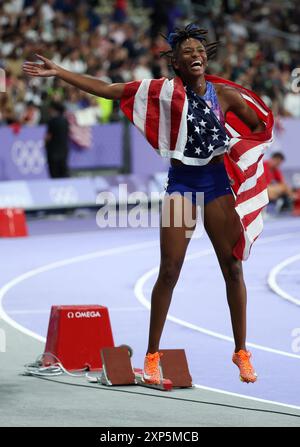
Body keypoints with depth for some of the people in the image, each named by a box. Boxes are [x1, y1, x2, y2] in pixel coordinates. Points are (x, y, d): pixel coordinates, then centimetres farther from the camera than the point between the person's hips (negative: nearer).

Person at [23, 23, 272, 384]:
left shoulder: (225, 94, 4)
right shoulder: (165, 91, 0)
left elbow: (259, 127, 16)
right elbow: (107, 90, -2)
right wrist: (57, 72, -5)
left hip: (217, 181, 2)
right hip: (181, 182, -2)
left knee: (233, 268, 2)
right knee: (169, 271, -4)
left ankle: (241, 352, 13)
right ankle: (152, 355, 4)